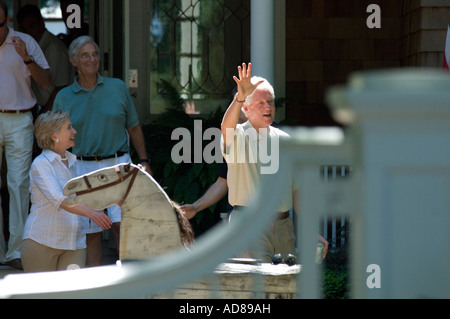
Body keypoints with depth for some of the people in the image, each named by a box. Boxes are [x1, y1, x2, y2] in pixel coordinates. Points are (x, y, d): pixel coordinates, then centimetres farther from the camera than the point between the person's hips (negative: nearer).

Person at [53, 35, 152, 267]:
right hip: (83, 168, 1)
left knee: (121, 223, -16)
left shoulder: (117, 87, 6)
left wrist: (144, 161, 6)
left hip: (117, 163, -1)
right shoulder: (63, 98, 5)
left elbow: (134, 128, 12)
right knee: (91, 232, 2)